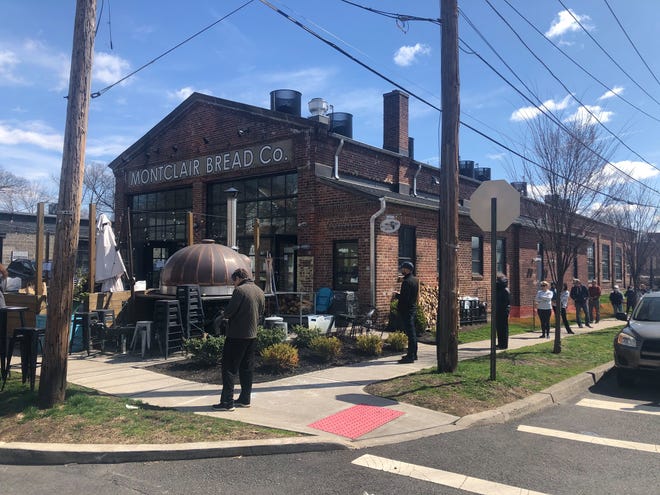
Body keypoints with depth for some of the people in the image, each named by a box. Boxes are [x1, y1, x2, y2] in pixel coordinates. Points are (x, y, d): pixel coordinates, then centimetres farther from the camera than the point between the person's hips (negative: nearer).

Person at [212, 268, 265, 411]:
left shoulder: (239, 290, -15)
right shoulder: (259, 291, 9)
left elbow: (228, 312, -16)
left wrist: (225, 314, 5)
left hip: (236, 335, -8)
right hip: (252, 335, 8)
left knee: (229, 368, -1)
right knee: (247, 368, 15)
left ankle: (227, 402, -1)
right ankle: (245, 399, 21)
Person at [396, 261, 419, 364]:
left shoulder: (407, 282, -19)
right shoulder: (415, 280, 12)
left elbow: (404, 298, -24)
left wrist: (396, 295, -7)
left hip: (406, 310, -10)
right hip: (413, 308, 10)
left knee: (410, 333, -7)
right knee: (412, 333, 16)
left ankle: (410, 356, -3)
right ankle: (413, 354, 25)